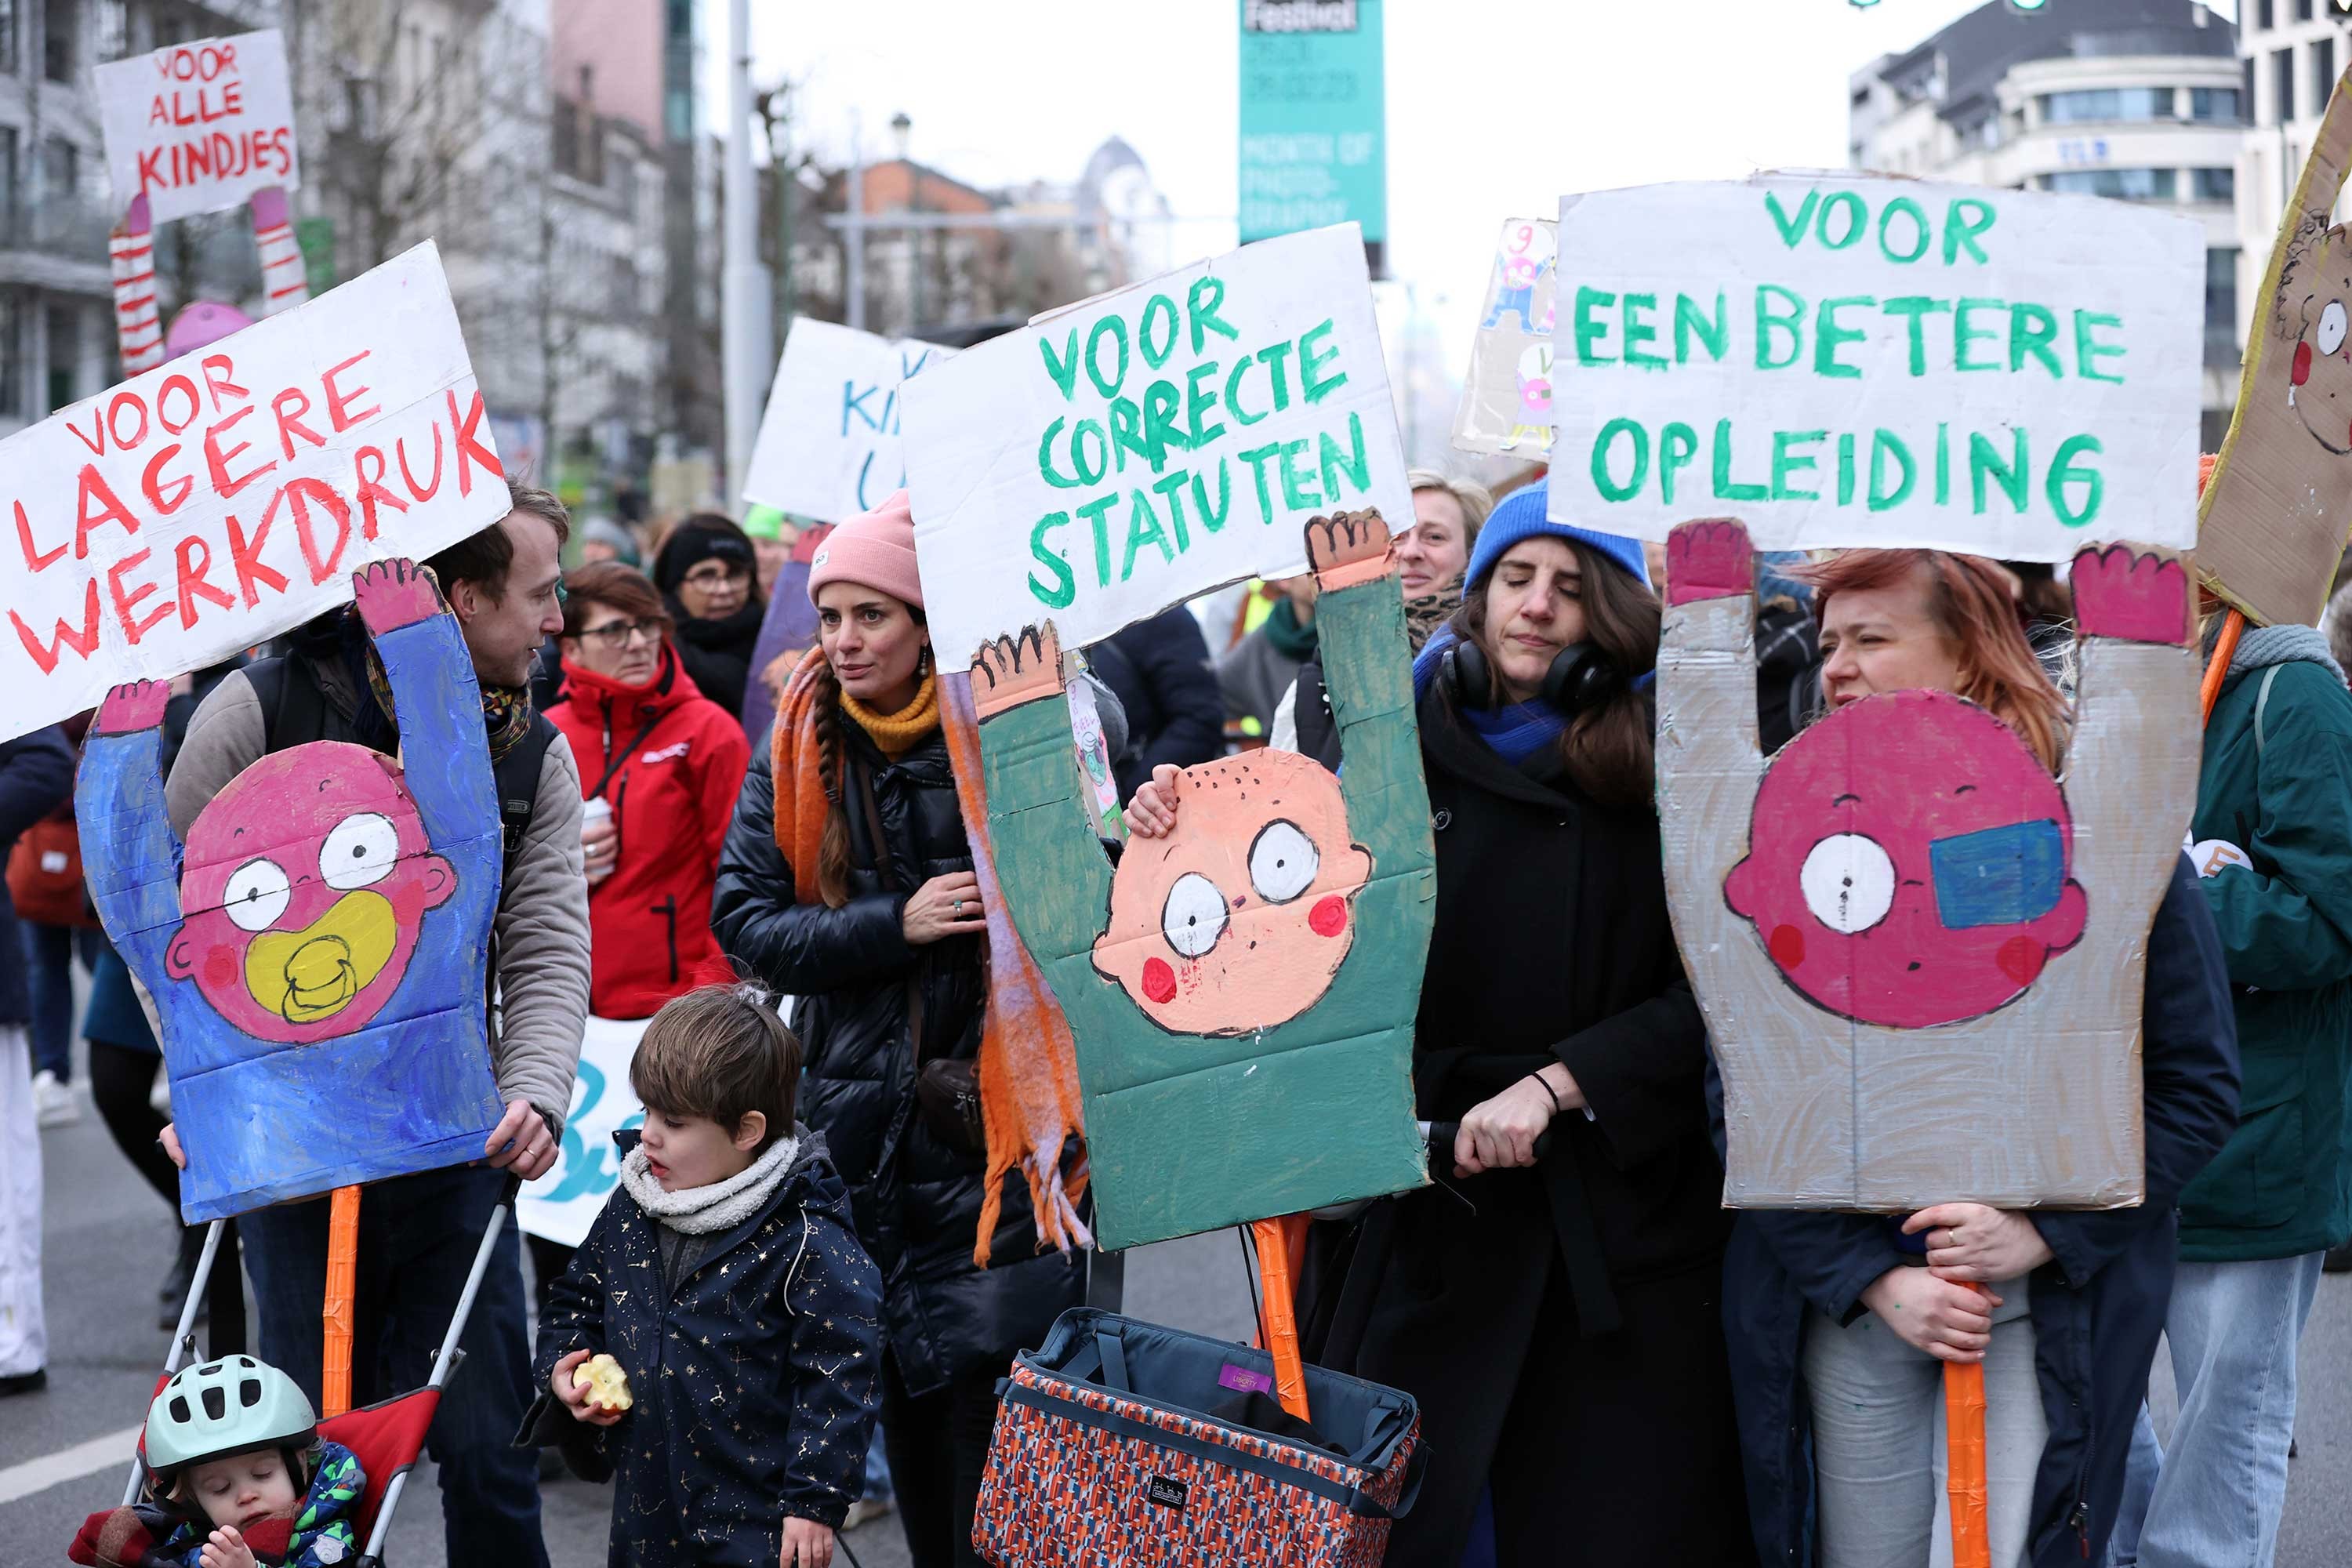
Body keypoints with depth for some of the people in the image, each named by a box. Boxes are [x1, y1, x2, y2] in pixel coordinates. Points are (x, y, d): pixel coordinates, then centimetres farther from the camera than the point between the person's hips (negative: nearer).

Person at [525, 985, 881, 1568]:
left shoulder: (806, 1241, -16)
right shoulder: (630, 1212, 4)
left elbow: (838, 1373, -15)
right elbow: (579, 1298, 21)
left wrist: (815, 1501, -15)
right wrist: (562, 1368, 2)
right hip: (646, 1508, 6)